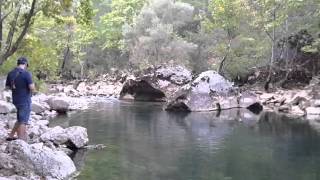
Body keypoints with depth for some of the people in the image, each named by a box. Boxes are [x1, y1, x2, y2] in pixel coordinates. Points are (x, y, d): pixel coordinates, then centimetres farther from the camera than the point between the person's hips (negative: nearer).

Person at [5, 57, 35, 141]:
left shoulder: (10, 73, 4)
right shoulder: (26, 73, -17)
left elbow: (7, 87, 12)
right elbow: (32, 88, -21)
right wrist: (32, 90, 0)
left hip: (16, 100, 7)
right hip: (25, 100, -7)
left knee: (20, 120, 23)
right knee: (23, 121, 2)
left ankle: (11, 136, 26)